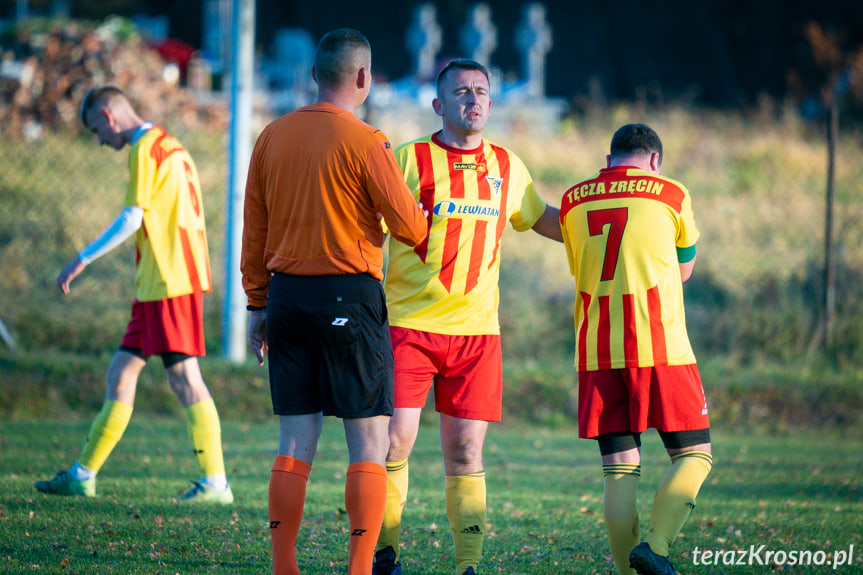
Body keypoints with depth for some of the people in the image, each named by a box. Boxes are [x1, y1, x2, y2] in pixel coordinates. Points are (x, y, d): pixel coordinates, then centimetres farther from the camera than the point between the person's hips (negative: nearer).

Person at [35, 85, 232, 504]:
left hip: (170, 280, -10)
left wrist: (83, 259, -12)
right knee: (120, 372, 10)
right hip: (155, 283, 10)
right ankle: (83, 475, 13)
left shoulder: (146, 149, -9)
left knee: (184, 377, -10)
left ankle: (215, 484, -11)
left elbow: (133, 218, -15)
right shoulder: (170, 146, 19)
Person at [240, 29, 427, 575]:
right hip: (350, 295, -5)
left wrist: (259, 304, 17)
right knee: (369, 443, 1)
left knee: (295, 443, 8)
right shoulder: (366, 142, -10)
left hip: (286, 294, 5)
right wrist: (423, 223, 14)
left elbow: (254, 231, 11)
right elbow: (409, 224, -9)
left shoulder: (272, 137, 7)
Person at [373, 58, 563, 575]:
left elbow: (541, 218, 28)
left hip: (476, 328, 3)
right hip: (408, 323, -3)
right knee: (394, 440, -7)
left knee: (466, 453, 1)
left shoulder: (507, 168, 11)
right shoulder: (408, 160, -2)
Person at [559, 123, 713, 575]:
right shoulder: (669, 193, 2)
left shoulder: (573, 200, 11)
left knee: (619, 471, 5)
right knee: (694, 455, 5)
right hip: (660, 349, -3)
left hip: (596, 353, 4)